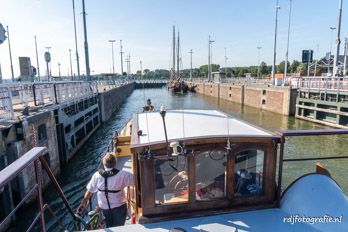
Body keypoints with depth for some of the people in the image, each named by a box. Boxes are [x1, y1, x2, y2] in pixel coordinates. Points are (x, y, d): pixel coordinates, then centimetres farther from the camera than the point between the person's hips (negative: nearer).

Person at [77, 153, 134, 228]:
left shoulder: (97, 175, -11)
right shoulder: (122, 175, -20)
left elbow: (90, 191, -1)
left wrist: (83, 203, 12)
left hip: (104, 208, 3)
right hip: (119, 207, -3)